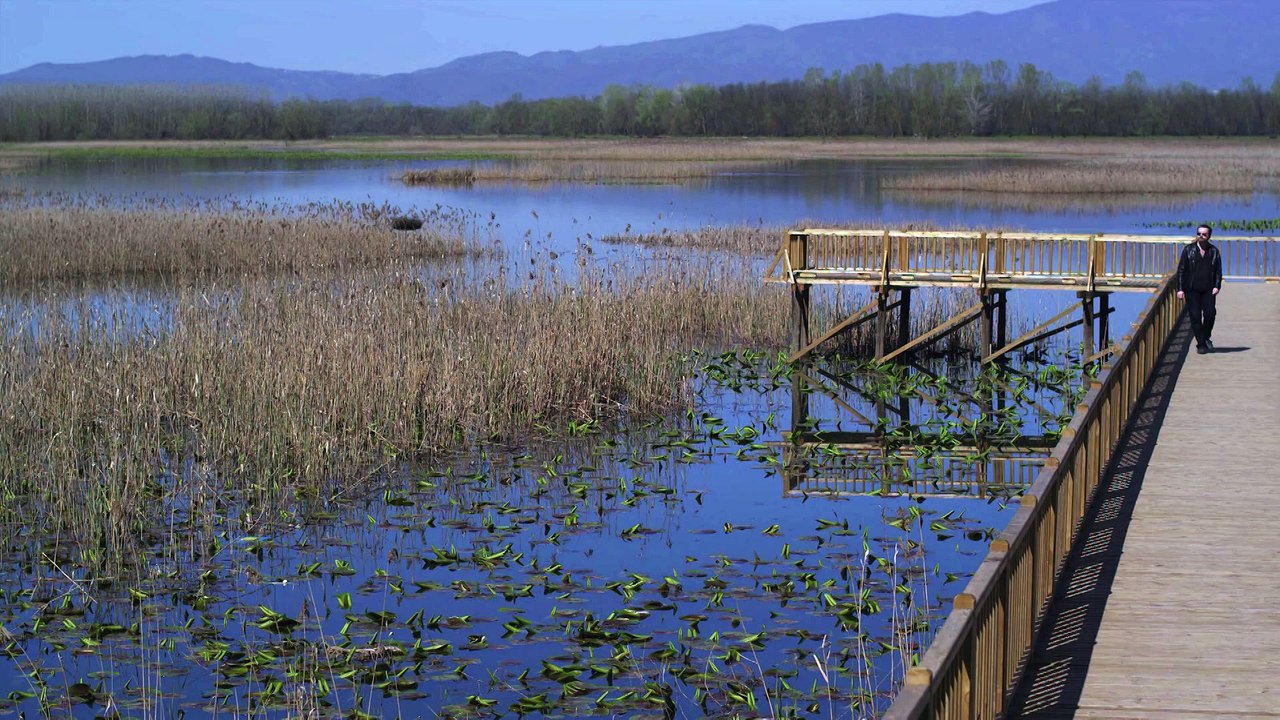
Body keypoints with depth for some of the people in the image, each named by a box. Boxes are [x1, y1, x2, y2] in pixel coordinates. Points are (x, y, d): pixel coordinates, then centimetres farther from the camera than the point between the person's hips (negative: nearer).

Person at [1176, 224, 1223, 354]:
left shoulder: (1214, 251, 6)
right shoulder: (1189, 249, 4)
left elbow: (1218, 270, 8)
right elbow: (1181, 270, 3)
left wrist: (1217, 286, -6)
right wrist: (1180, 289, -5)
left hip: (1208, 290, 0)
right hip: (1192, 290, 0)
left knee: (1210, 314, -11)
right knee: (1195, 317, -1)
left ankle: (1206, 337, 14)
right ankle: (1201, 344, 7)